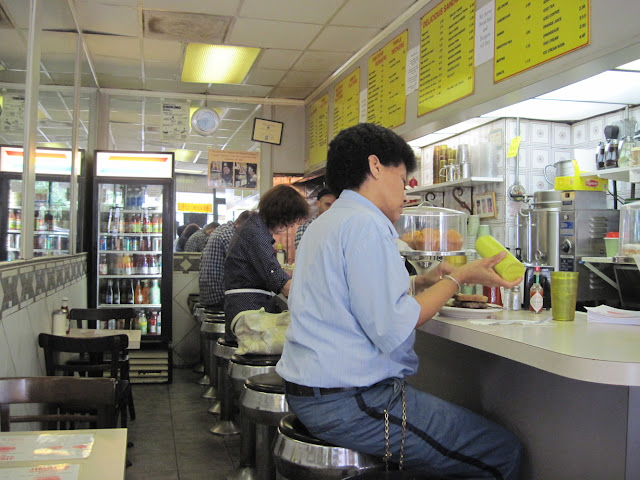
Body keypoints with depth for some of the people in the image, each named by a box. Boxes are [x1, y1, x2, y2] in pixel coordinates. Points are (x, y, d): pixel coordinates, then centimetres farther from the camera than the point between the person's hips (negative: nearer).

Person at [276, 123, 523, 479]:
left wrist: (422, 282, 14)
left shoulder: (327, 222, 17)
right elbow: (393, 331, -21)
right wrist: (457, 279, -9)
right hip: (350, 403, -11)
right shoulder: (366, 223, -16)